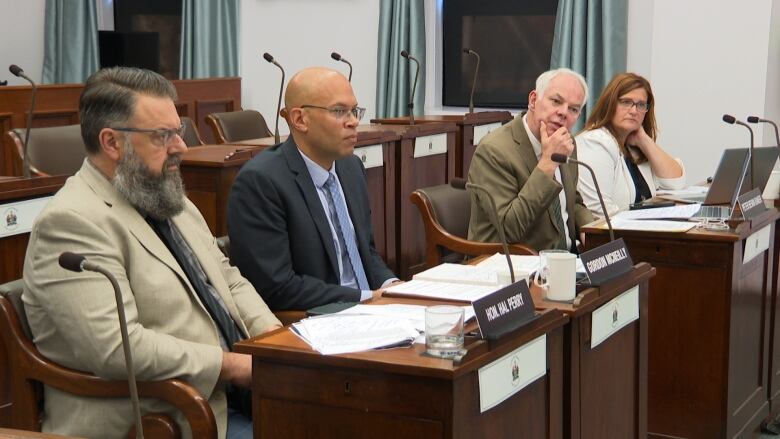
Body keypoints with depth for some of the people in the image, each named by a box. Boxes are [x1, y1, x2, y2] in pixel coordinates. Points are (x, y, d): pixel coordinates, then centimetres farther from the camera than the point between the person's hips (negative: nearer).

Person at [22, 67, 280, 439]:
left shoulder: (166, 197, 14)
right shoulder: (72, 222, -15)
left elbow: (229, 281, 20)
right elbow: (115, 348, -25)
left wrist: (274, 338, 1)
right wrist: (231, 365, -18)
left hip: (225, 395, 9)